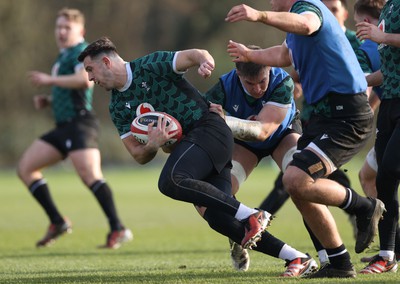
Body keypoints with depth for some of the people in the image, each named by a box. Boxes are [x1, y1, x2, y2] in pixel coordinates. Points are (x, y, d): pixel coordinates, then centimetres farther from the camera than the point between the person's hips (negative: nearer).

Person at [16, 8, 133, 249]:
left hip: (80, 124, -10)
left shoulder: (81, 52, -6)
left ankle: (118, 230, -26)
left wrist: (50, 80, -19)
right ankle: (58, 222, 7)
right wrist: (48, 100, 14)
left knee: (89, 175, -23)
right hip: (64, 127, 10)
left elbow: (85, 79, -27)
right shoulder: (64, 56, 23)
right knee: (26, 168, 7)